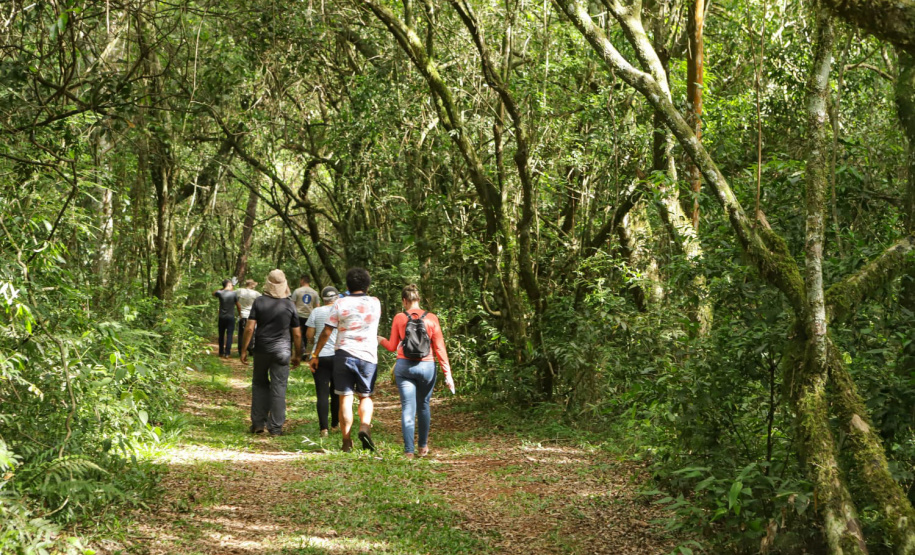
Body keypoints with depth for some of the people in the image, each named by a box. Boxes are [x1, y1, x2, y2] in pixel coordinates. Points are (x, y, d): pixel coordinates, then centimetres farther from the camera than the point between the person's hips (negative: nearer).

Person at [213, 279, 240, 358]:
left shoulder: (220, 293, -5)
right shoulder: (234, 294, -8)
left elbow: (213, 293, 19)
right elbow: (238, 306, 0)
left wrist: (222, 289, 13)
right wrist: (240, 314, 14)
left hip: (222, 317, 2)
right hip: (231, 317, -2)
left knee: (221, 335, 13)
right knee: (229, 335, 1)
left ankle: (221, 352, 18)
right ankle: (227, 353, -4)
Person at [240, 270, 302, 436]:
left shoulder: (259, 302, -3)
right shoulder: (289, 305, 0)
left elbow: (249, 328, -7)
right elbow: (297, 334, 2)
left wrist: (244, 350, 1)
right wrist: (298, 355, 13)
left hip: (261, 349, 1)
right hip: (281, 351, 0)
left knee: (259, 385, 15)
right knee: (278, 387, 2)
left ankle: (258, 424, 14)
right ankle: (275, 427, 2)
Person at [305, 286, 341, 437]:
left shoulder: (316, 312, 0)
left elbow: (309, 335, 1)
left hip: (320, 357, -1)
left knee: (322, 394, -1)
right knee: (336, 392, 16)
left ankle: (324, 428, -9)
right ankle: (335, 424, 29)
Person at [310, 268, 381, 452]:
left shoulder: (340, 304, -1)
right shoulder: (375, 303, 4)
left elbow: (326, 333, -2)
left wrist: (316, 355, 5)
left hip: (343, 354, -1)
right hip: (368, 356, 1)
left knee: (345, 398, 3)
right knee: (365, 396, 14)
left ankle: (347, 442, 2)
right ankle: (365, 426, -12)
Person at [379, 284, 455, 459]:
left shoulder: (399, 318, -1)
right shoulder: (431, 318, 0)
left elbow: (392, 346, 6)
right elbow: (440, 348, -2)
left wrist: (381, 340, 28)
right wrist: (447, 374, 0)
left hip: (404, 367, -1)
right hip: (427, 366, 1)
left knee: (408, 408, -1)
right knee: (424, 406, 18)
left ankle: (409, 451, -7)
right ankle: (423, 446, 28)